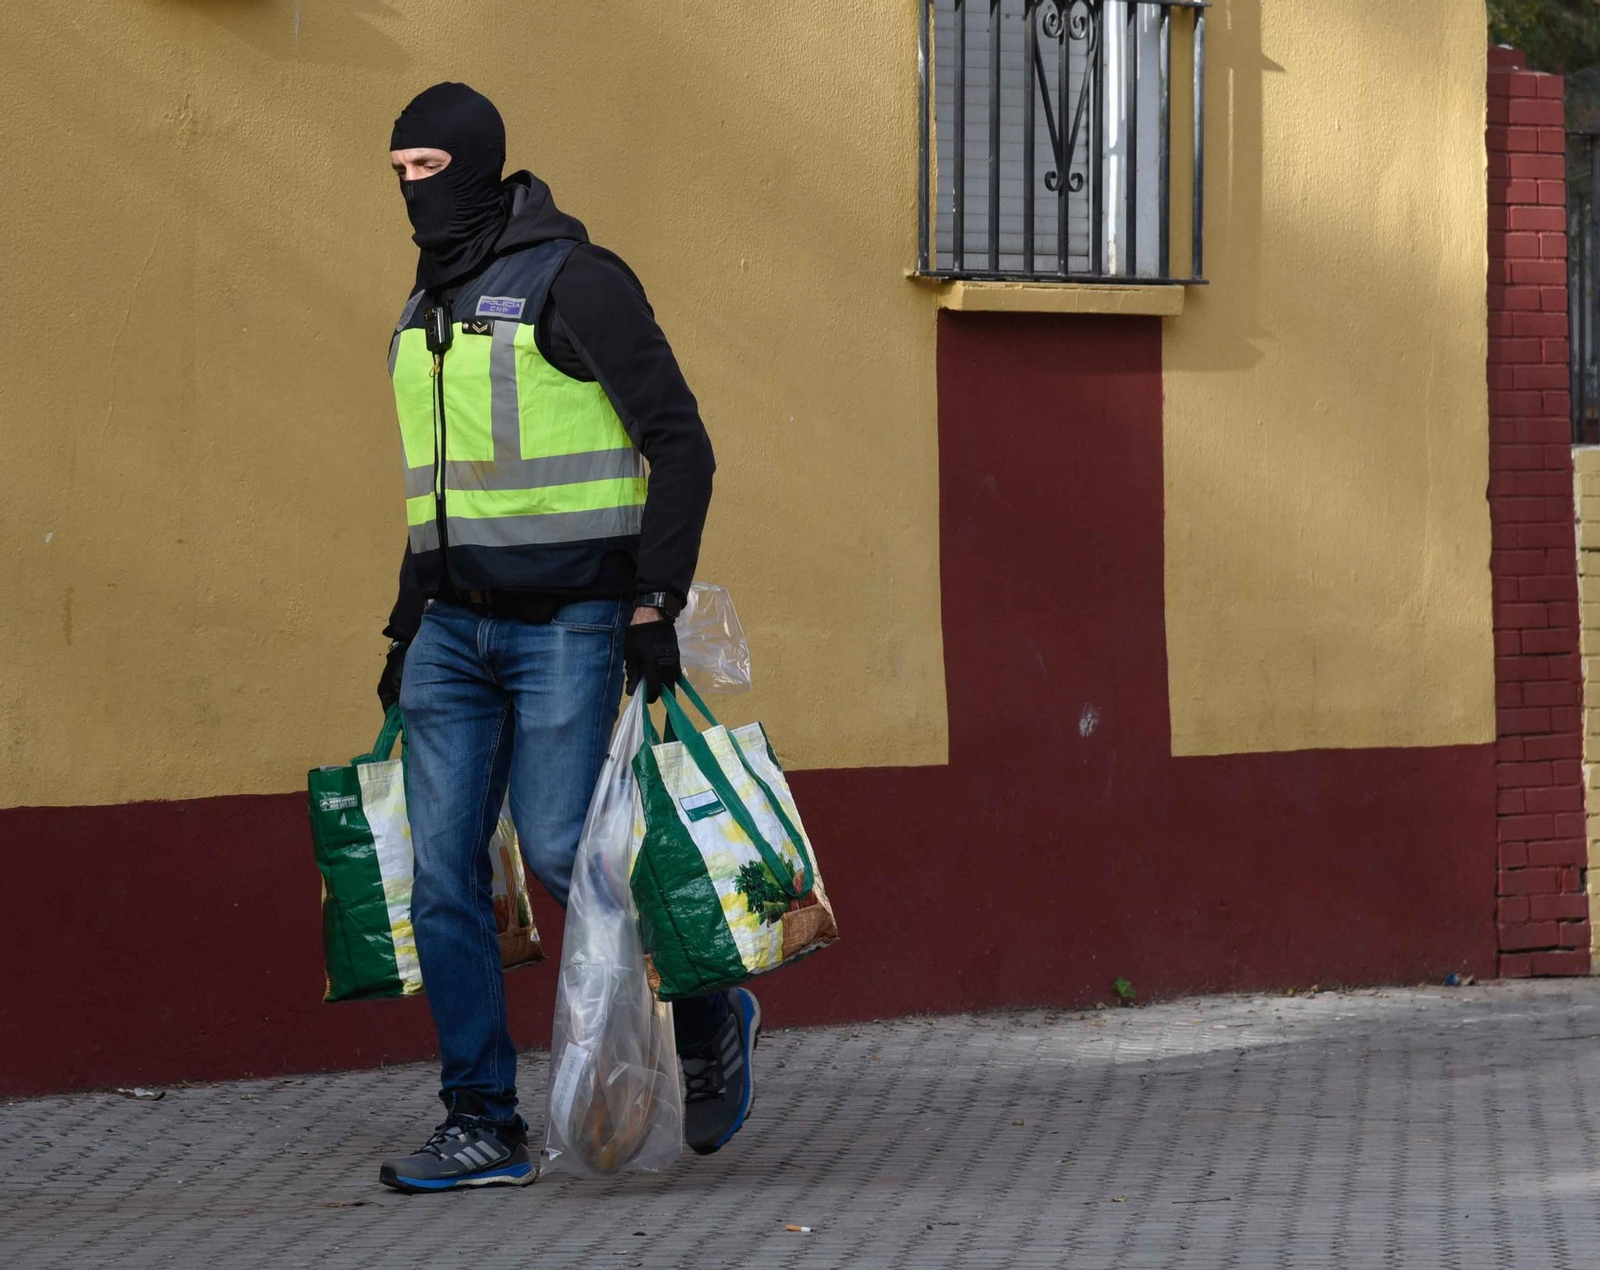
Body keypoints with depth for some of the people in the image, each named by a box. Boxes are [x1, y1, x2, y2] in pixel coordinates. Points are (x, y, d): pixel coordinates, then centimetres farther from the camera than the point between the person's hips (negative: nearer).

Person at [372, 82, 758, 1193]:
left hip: (571, 624, -7)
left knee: (559, 851, -11)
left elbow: (681, 446, -12)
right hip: (457, 626, 7)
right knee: (444, 871, 0)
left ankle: (710, 1022, 15)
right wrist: (406, 632, 21)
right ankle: (485, 1129, 4)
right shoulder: (428, 310, 14)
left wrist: (655, 606, -17)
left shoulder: (574, 283, -10)